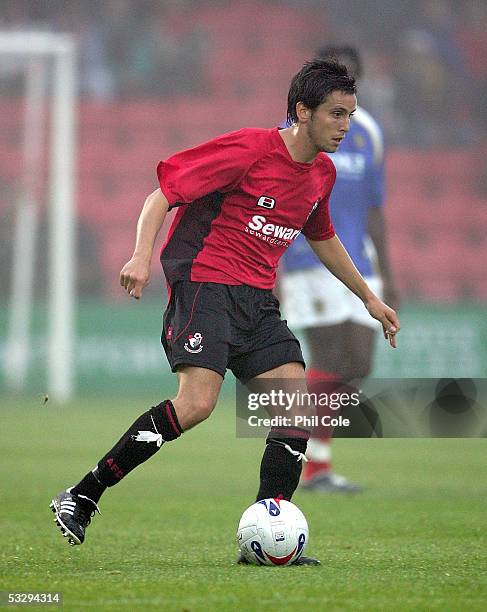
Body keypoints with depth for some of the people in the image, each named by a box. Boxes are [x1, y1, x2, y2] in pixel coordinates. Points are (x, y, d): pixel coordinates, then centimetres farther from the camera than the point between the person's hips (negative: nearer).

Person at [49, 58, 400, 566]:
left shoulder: (322, 173, 12)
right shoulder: (249, 149, -13)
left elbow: (321, 238, 31)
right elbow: (164, 193, -13)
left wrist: (368, 297, 34)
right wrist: (142, 255, -27)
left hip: (258, 300, 8)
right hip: (204, 282, -8)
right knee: (197, 403, -24)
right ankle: (80, 499, -15)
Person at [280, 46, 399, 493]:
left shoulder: (368, 133, 15)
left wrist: (387, 276, 18)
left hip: (358, 265, 6)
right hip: (311, 265, -6)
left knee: (357, 368, 1)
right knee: (330, 363, -11)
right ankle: (316, 467, -4)